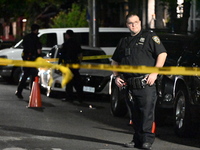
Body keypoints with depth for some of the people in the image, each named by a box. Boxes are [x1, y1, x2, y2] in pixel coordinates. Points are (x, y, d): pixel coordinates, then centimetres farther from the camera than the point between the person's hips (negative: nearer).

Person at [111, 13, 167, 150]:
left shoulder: (149, 36, 5)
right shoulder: (124, 42, 20)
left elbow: (162, 54, -2)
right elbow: (115, 61, 28)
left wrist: (154, 73, -10)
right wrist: (116, 76, 12)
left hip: (146, 83, -5)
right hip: (129, 85, 5)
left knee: (147, 112, -9)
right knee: (135, 114, 7)